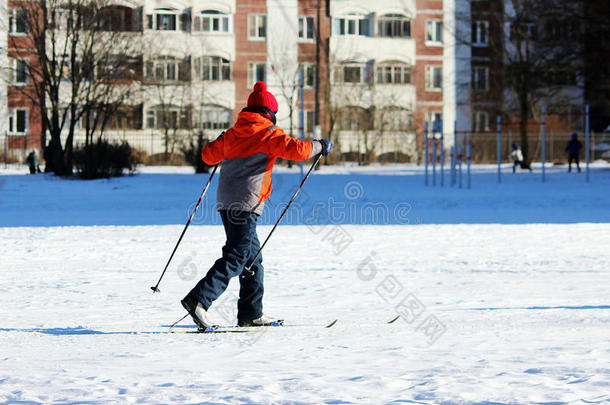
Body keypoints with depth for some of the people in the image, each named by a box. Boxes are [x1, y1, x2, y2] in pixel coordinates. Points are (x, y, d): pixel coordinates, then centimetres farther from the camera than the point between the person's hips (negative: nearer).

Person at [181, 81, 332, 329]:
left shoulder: (233, 133, 15)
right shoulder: (269, 134, -4)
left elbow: (208, 155, 25)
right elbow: (296, 150, -15)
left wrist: (222, 142, 45)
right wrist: (319, 147, 4)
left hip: (226, 202, 8)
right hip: (246, 203, -8)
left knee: (253, 256, 16)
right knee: (236, 257, -11)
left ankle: (251, 314, 17)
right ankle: (198, 300, -25)